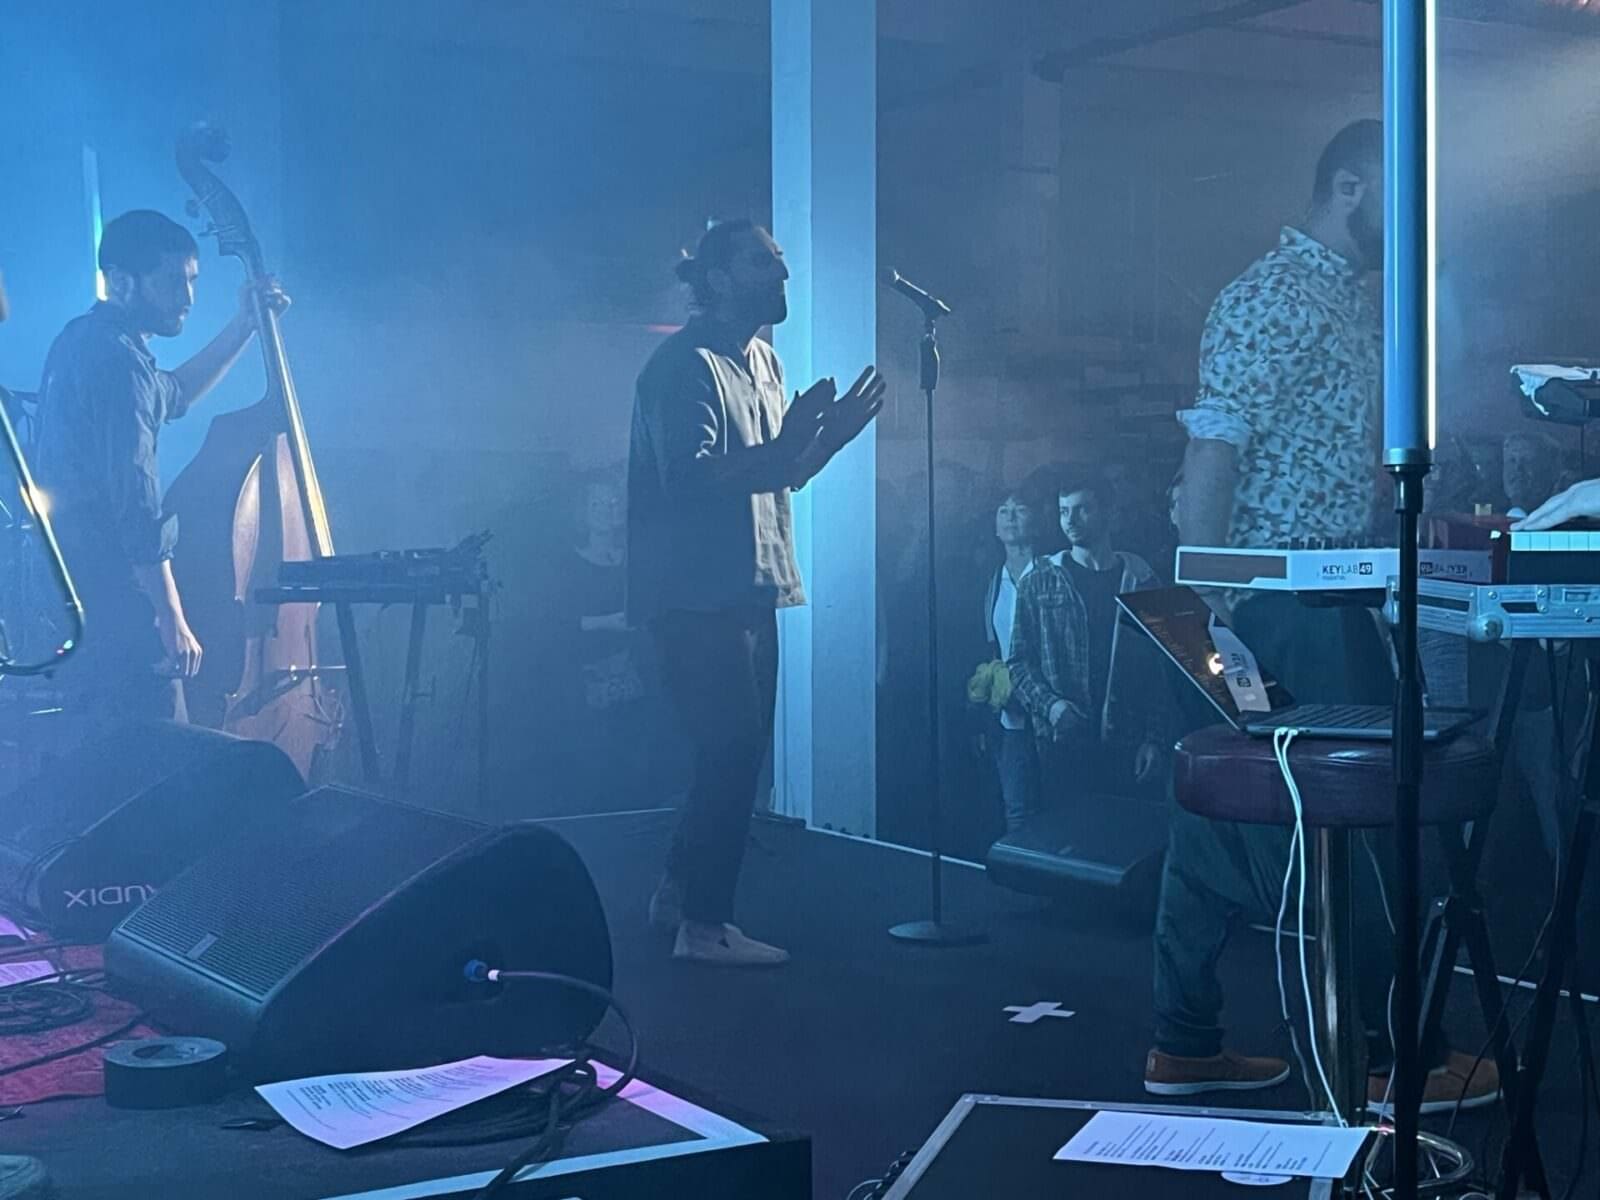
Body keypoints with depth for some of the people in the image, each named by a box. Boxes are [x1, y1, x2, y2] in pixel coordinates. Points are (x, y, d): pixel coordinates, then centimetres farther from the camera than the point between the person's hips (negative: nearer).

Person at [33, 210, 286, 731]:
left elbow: (174, 396, 34)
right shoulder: (119, 362, -16)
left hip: (71, 601, 11)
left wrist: (243, 326, 26)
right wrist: (174, 623, -19)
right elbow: (137, 505, -22)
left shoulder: (82, 343, 15)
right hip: (116, 610, -11)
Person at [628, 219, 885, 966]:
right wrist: (781, 446, -30)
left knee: (736, 749, 13)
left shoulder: (763, 361, 17)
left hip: (748, 591, 10)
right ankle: (703, 925, -1)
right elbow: (687, 477, -24)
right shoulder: (687, 366, -13)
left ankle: (679, 893, 27)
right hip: (698, 596, -10)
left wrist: (832, 433, 5)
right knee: (734, 749, -9)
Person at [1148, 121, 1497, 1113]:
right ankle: (1398, 1056, 7)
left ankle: (1188, 1045, 18)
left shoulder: (1362, 308, 18)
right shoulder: (1271, 298, -12)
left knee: (1229, 820, 11)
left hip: (1332, 600, 9)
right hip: (1286, 609, -9)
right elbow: (1211, 461, -18)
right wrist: (1208, 616, -20)